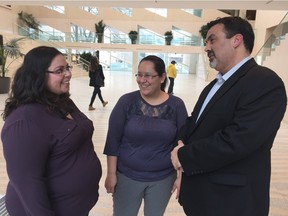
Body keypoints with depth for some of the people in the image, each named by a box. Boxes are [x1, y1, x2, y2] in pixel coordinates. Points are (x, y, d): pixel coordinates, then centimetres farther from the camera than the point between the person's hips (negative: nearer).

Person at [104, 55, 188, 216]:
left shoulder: (177, 105, -8)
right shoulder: (127, 101, -11)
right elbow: (113, 140, -7)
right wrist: (111, 173, -6)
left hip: (163, 178, 1)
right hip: (127, 176, -1)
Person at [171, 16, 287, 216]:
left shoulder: (265, 82, -19)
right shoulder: (216, 84, 11)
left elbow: (236, 140, -29)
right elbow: (195, 121, 12)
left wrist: (184, 156, -18)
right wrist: (181, 143, -8)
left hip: (230, 200, -7)